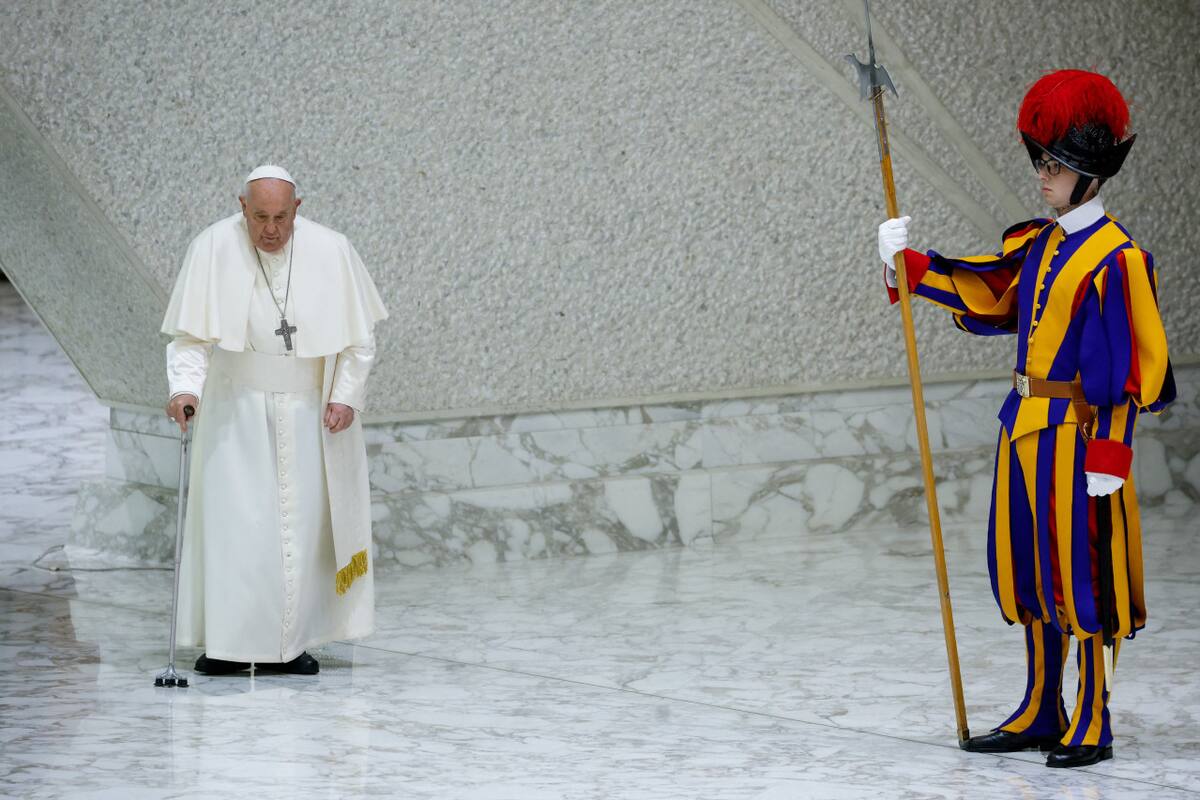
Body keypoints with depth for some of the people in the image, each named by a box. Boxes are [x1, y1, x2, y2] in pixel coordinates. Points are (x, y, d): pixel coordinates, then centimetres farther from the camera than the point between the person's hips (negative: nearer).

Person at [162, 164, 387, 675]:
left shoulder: (330, 252, -8)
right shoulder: (213, 249, -11)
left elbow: (358, 334, 1)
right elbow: (190, 333, -10)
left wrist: (346, 397, -8)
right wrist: (185, 387, -25)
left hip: (307, 412, 1)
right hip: (237, 409, -1)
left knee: (303, 523, 1)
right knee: (233, 518, -6)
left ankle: (288, 643, 7)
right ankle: (227, 644, -2)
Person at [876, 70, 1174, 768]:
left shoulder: (1115, 260, -13)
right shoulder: (1037, 245, 11)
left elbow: (1120, 370, -15)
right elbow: (981, 296, 20)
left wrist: (1107, 457, -18)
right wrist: (907, 263, 10)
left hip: (1078, 435, -8)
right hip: (1027, 430, 8)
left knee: (1083, 576, -3)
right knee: (1034, 575, 14)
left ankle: (1092, 729, 5)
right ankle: (1041, 716, 24)